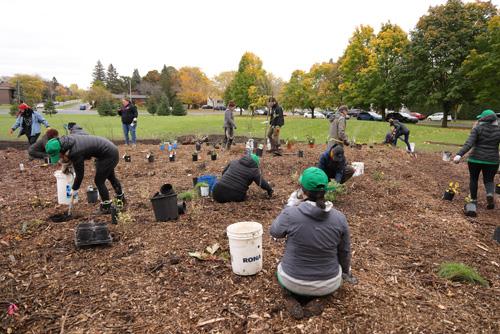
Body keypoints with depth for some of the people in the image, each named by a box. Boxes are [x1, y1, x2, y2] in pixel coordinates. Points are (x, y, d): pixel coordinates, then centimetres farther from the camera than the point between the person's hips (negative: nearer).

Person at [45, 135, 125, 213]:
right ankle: (121, 198, 44)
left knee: (99, 181, -1)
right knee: (111, 176, 26)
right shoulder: (67, 139, -6)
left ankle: (106, 207, 12)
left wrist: (74, 189, -3)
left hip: (109, 155, -10)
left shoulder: (75, 153, -29)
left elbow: (79, 174, -16)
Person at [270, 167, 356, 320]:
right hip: (329, 283, 1)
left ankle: (292, 294, 4)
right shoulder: (339, 217, -15)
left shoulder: (290, 213, -24)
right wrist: (346, 272, 20)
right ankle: (313, 297, 8)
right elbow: (344, 251, 0)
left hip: (293, 280, 0)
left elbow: (275, 232, -2)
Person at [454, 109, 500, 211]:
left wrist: (459, 155, -27)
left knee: (473, 179, 15)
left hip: (476, 159, -2)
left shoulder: (477, 129, -7)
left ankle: (474, 200, 21)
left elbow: (469, 144, -20)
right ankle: (490, 194, -14)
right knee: (489, 180, 15)